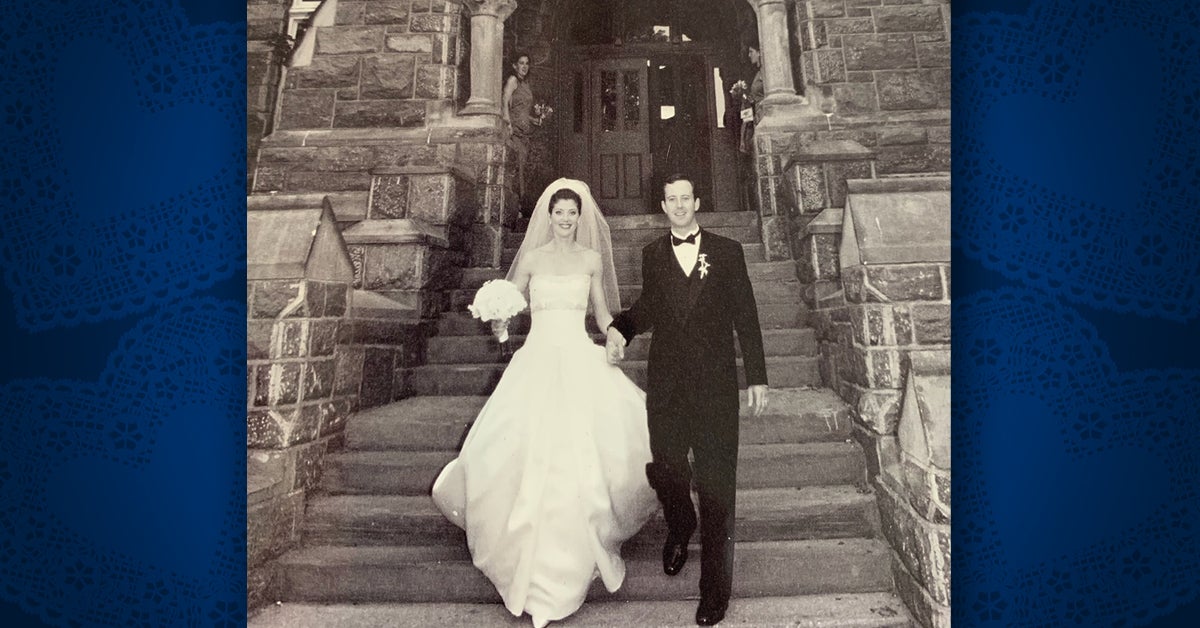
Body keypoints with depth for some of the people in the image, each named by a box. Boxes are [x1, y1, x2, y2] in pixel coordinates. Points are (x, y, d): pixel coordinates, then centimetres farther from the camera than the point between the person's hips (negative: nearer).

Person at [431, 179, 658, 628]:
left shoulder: (591, 258, 8)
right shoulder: (533, 258, 6)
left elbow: (602, 311, 12)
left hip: (581, 359, 1)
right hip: (539, 360, 0)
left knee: (583, 449, -5)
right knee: (533, 453, -2)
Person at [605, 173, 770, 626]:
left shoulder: (728, 252, 3)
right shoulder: (652, 254, 9)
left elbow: (745, 316, 4)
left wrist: (757, 377, 2)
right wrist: (619, 327, -2)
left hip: (715, 383, -2)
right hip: (666, 382, 2)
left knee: (715, 479, 1)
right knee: (663, 467, 6)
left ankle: (715, 586, 16)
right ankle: (680, 529, 42)